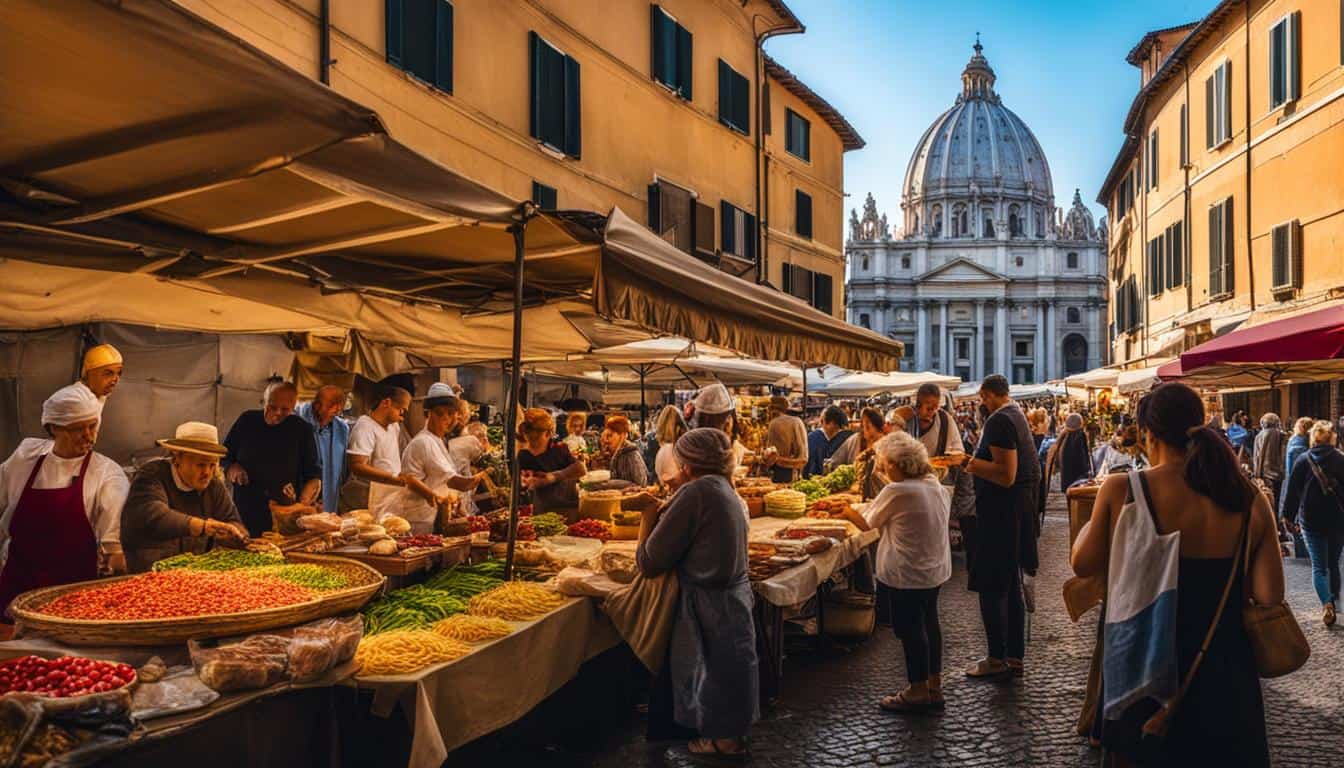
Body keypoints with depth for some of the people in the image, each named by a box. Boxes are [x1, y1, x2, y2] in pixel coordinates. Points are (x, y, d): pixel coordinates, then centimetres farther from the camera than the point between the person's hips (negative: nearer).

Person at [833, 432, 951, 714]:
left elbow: (867, 523, -10)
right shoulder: (937, 486, 3)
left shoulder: (896, 492, -22)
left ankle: (918, 691, 13)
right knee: (929, 623, 17)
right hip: (935, 568, 9)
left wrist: (846, 511, 9)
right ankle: (934, 687, 28)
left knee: (910, 628, 3)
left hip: (907, 574, -9)